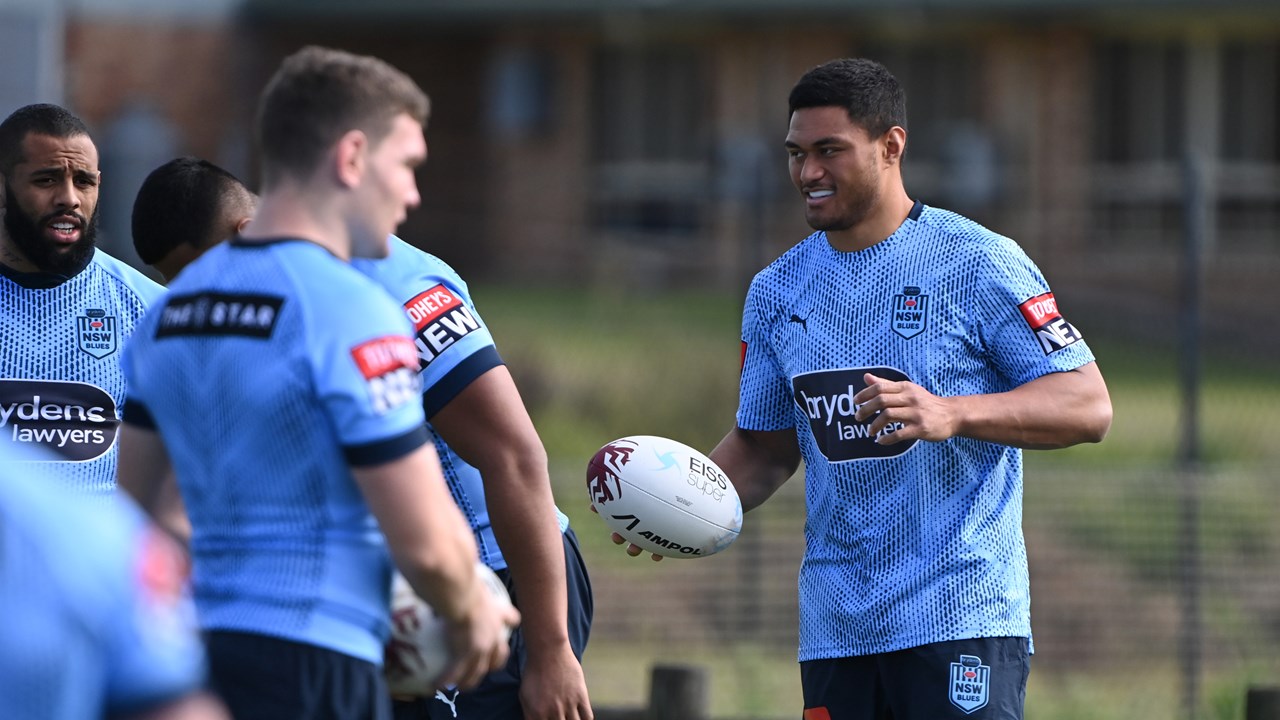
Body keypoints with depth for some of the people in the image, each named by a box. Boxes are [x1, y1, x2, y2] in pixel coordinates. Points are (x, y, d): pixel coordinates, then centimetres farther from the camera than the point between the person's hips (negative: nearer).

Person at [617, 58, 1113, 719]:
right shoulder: (777, 291, 13)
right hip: (833, 630, 5)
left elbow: (1089, 408, -9)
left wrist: (950, 414, -23)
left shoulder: (978, 263, -4)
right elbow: (764, 445, 21)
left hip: (961, 616, -5)